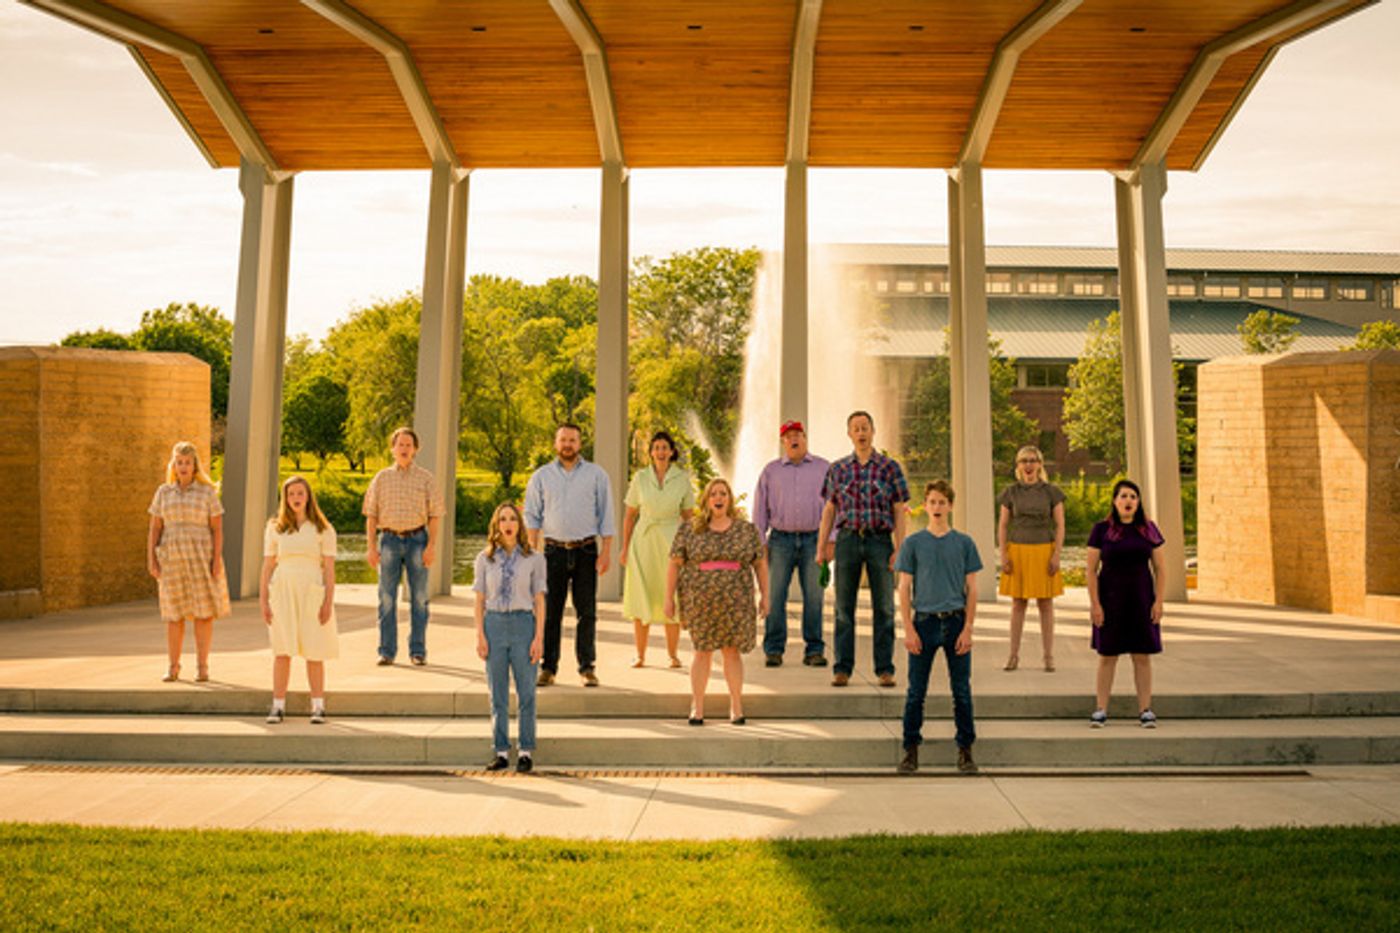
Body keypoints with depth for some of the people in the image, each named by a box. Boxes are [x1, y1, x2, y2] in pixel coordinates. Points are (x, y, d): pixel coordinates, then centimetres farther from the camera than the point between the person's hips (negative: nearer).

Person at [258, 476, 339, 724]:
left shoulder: (323, 529, 5)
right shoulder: (275, 528, 10)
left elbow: (329, 568, 1)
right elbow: (267, 566, 9)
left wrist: (328, 601, -7)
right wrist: (263, 600, 2)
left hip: (312, 592, -1)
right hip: (282, 591, 2)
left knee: (314, 652, 0)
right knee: (282, 651, 2)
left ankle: (318, 706, 6)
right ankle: (278, 706, 7)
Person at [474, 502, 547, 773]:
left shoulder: (534, 559, 1)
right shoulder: (485, 558, 6)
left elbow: (539, 600, 1)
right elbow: (480, 600, 7)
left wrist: (539, 637, -4)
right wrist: (480, 635, -1)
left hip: (523, 624, -2)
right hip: (494, 625, 2)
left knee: (526, 692, 1)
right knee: (498, 694, 7)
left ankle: (526, 751, 11)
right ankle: (501, 751, 15)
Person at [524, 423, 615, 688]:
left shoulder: (596, 475, 7)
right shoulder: (541, 476, 9)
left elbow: (605, 514, 5)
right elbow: (531, 516, 8)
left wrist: (606, 551, -3)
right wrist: (531, 552, -1)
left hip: (586, 550, -1)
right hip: (554, 550, 1)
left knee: (587, 611, 0)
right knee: (549, 612, 1)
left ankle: (587, 667, 8)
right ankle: (548, 668, 9)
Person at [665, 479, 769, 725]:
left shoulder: (747, 530, 5)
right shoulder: (689, 530, 1)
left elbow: (761, 564, 9)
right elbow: (675, 565, 2)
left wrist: (765, 596, 5)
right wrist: (669, 598, -1)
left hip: (734, 602, 1)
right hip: (700, 601, -1)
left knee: (732, 651, 2)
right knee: (703, 651, 2)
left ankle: (737, 707, 11)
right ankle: (697, 707, 12)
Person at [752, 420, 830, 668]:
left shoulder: (824, 468, 10)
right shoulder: (770, 471, 12)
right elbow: (760, 509, 11)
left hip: (813, 539, 0)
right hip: (781, 539, 0)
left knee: (814, 596, -1)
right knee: (775, 595, -3)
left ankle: (814, 650, 7)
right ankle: (773, 650, 4)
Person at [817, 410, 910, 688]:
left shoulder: (890, 467, 3)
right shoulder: (838, 469, 9)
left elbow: (899, 511, 2)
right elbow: (829, 509, 12)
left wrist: (899, 550, -5)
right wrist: (822, 546, 4)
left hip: (880, 540, -1)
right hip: (847, 539, 1)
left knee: (883, 607, 1)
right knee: (844, 607, 3)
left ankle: (885, 668, 9)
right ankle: (842, 669, 8)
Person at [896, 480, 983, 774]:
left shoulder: (964, 543, 4)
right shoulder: (913, 543, 2)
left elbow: (972, 589, 4)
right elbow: (904, 589, 2)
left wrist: (968, 628, -4)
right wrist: (909, 629, -6)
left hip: (956, 621, 1)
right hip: (924, 621, 0)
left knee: (962, 690, 5)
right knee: (916, 690, 4)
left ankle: (965, 748, 15)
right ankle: (911, 748, 14)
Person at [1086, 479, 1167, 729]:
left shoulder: (1148, 530, 4)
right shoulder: (1102, 530, -3)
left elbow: (1160, 568, 6)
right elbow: (1090, 569, -3)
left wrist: (1158, 602, -2)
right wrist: (1095, 604, -9)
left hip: (1141, 599, 2)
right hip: (1110, 600, -2)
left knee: (1142, 656, 5)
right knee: (1107, 656, 3)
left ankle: (1145, 710, 12)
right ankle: (1101, 711, 8)